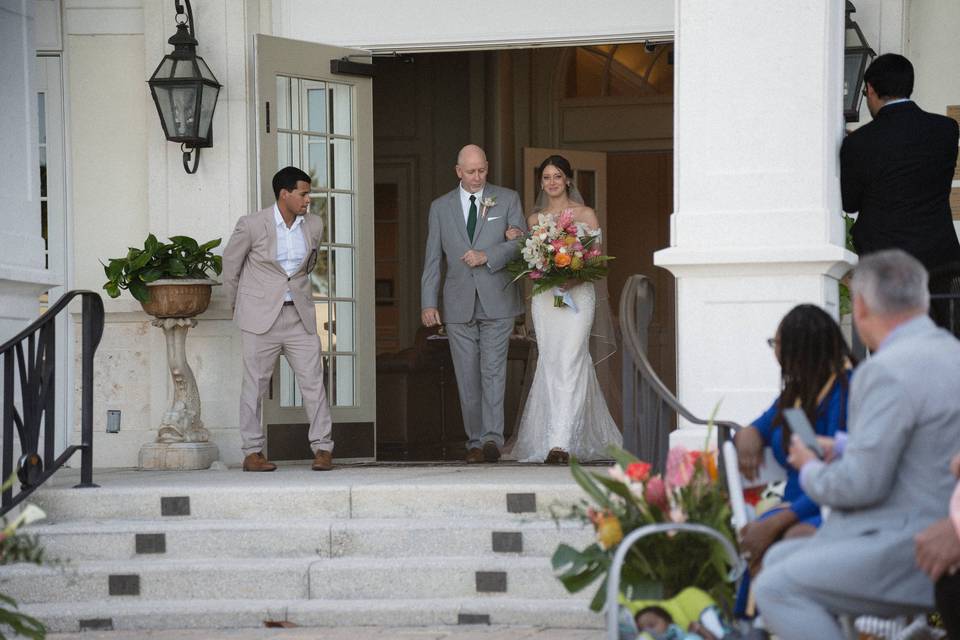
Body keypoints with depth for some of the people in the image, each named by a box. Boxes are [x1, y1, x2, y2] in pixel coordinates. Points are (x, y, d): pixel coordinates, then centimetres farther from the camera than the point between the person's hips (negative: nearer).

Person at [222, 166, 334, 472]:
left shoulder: (314, 225, 3)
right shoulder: (252, 225, -10)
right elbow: (231, 262, 6)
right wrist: (236, 303, 15)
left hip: (299, 314, 4)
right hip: (261, 316, -3)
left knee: (313, 379, -2)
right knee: (255, 383, 1)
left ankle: (322, 448, 2)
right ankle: (252, 452, 8)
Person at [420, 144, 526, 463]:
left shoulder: (507, 200, 6)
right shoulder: (440, 207, 9)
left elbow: (521, 242, 0)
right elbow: (432, 258, 7)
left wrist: (488, 256, -15)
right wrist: (428, 303, -1)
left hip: (497, 301, -2)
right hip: (459, 305, 2)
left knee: (493, 371, -10)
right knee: (467, 377, 3)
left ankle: (493, 438, -13)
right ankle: (475, 441, 8)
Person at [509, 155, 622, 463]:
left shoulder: (586, 215, 5)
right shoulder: (535, 219, 14)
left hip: (577, 295, -4)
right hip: (544, 296, 4)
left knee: (569, 363, -14)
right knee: (549, 365, -1)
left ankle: (561, 443, -21)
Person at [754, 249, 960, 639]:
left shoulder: (887, 372, -19)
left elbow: (862, 483, -21)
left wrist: (810, 470, -1)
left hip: (910, 554, -11)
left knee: (775, 588, -14)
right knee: (779, 559, 18)